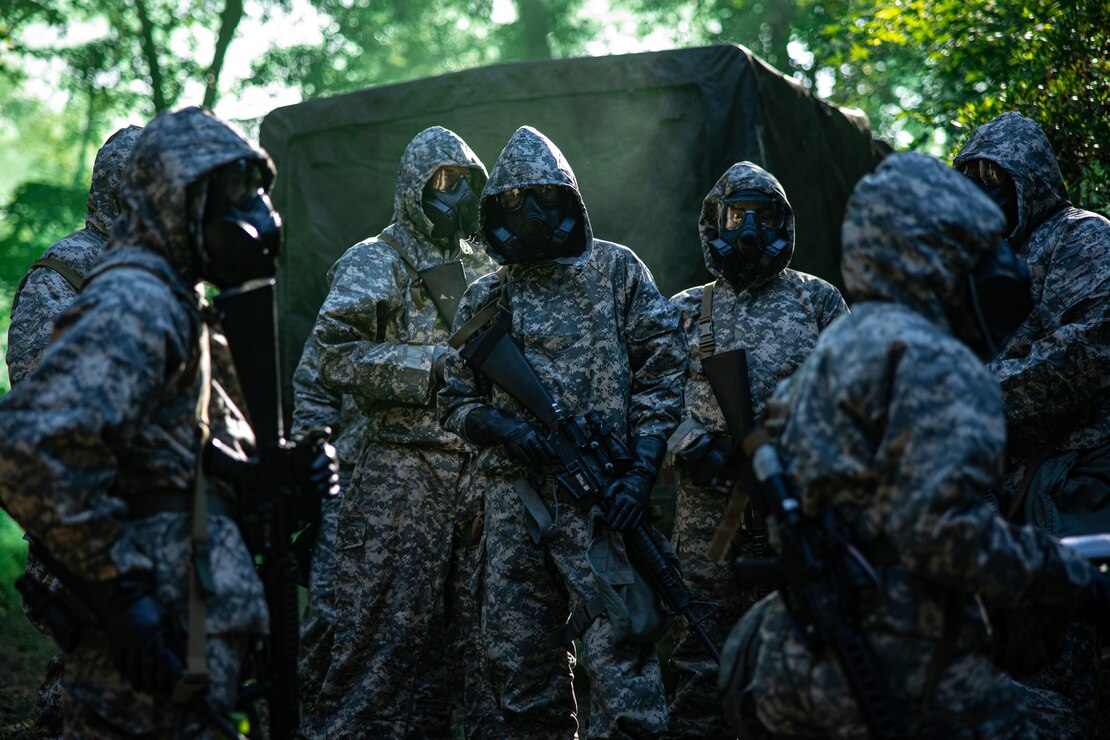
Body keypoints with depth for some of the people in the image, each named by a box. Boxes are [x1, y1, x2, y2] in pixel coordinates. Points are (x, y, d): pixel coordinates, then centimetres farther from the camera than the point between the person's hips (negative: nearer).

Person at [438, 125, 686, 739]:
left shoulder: (615, 270, 6)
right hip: (513, 500, 4)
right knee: (519, 663, 9)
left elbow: (662, 372, 1)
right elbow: (456, 400, 14)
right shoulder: (484, 299, 14)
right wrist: (505, 429, -7)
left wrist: (641, 469, -9)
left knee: (617, 653, -8)